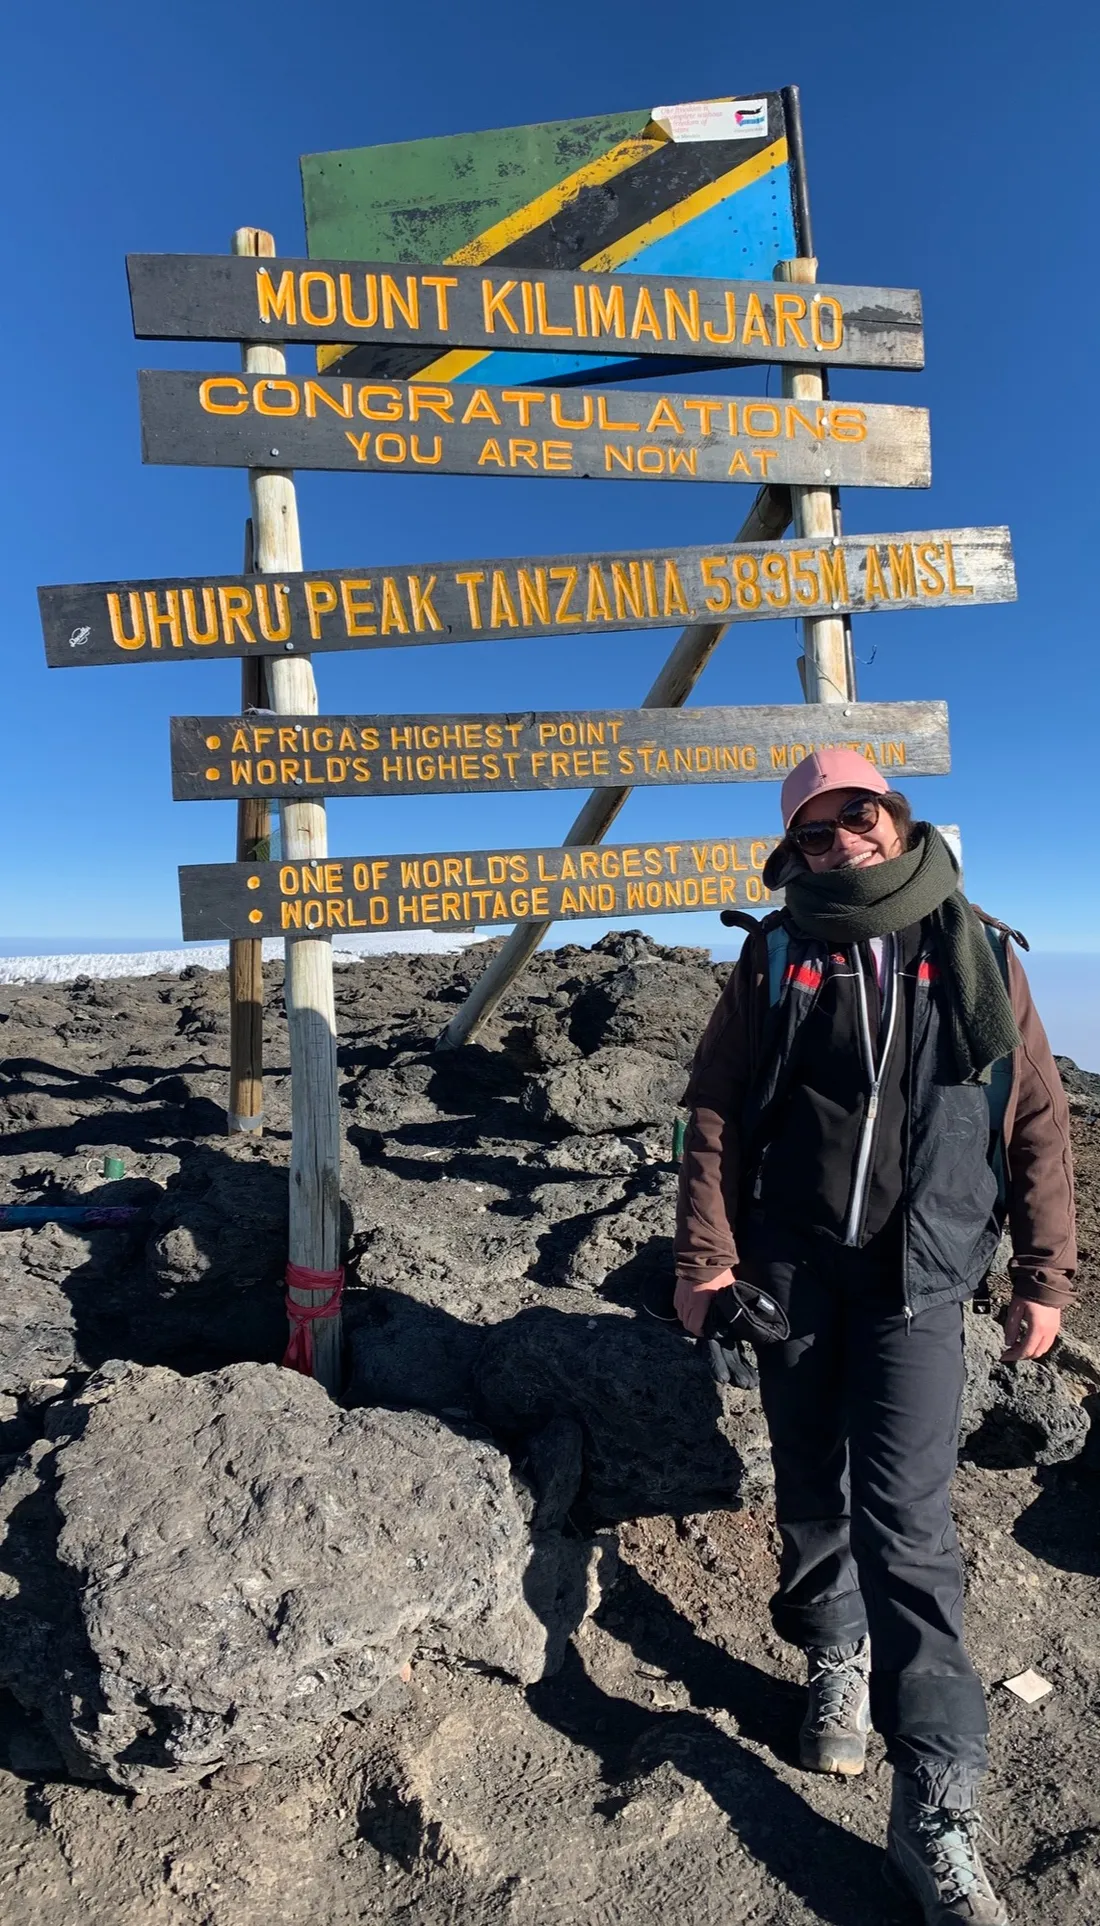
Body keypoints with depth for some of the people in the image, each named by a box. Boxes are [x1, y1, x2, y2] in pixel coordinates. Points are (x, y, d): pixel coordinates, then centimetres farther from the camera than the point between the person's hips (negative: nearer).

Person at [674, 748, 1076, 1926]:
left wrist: (1044, 1278, 3)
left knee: (904, 1519, -5)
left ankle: (936, 1811, 9)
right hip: (789, 1270, 2)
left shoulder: (975, 954, 0)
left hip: (918, 1283, -1)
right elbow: (715, 1114, -2)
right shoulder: (776, 958, -1)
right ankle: (837, 1659, 42)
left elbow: (1036, 1124, 3)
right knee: (812, 1487, 16)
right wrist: (705, 1257, -6)